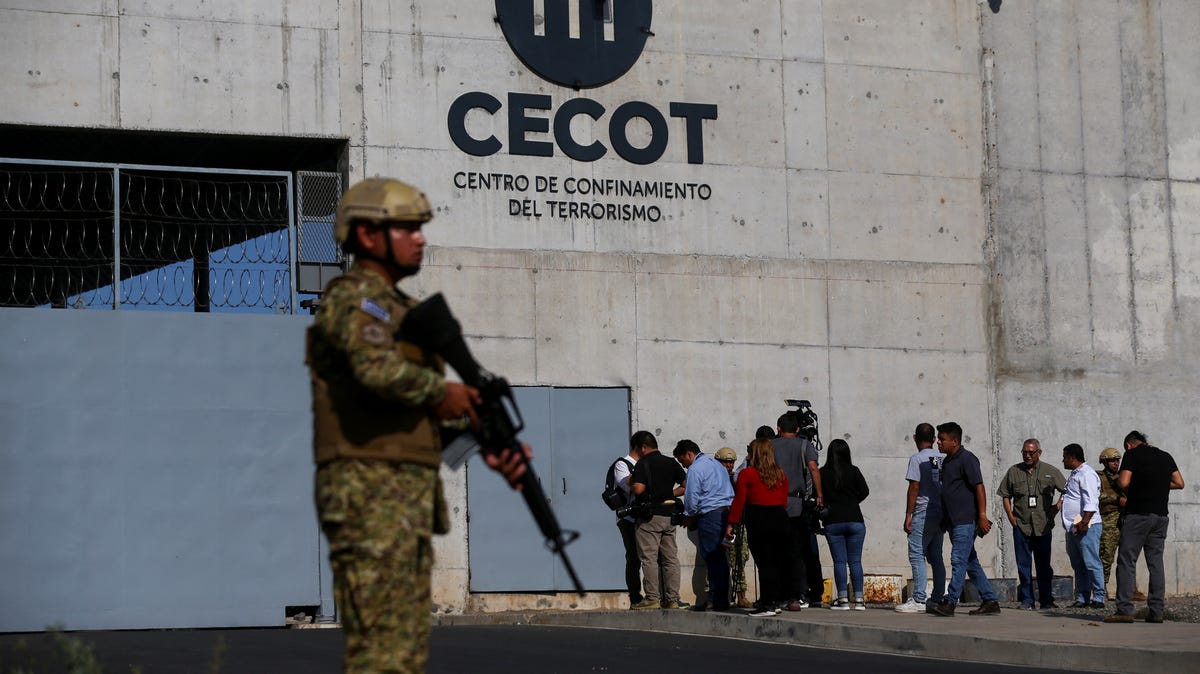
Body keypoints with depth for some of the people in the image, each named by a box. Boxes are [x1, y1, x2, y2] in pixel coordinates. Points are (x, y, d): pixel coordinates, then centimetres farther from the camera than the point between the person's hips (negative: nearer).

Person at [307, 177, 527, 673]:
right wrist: (439, 392, -11)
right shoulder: (354, 297, -8)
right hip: (371, 495, -10)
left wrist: (491, 446, 5)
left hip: (410, 501, 10)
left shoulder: (404, 310, 22)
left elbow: (439, 412, 21)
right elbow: (378, 371, -29)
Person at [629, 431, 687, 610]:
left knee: (649, 558, -4)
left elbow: (638, 489, -19)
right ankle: (672, 599, 7)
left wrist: (630, 483, 2)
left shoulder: (643, 464, -8)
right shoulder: (671, 463, 11)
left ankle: (652, 598, -6)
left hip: (650, 516, -6)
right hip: (669, 514, 6)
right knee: (671, 558, 7)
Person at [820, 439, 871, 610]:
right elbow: (864, 491, -2)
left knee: (839, 562, 2)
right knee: (855, 561, 5)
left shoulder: (822, 473, -1)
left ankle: (843, 600, -1)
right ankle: (859, 600, 3)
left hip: (832, 522, 0)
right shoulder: (853, 471, -1)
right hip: (855, 520, 0)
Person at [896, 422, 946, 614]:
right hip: (941, 513, 7)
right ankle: (937, 599, 9)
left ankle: (919, 600, -13)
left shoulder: (917, 459, -8)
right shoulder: (942, 459, 11)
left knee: (917, 555, -6)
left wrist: (908, 515, -9)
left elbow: (914, 488, -12)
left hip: (923, 513, -7)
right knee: (936, 557, 10)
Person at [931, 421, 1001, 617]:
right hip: (953, 521, 10)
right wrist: (944, 520, 23)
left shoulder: (967, 459, -10)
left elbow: (979, 487, -15)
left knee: (959, 560, -11)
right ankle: (990, 602, 14)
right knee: (971, 562, 10)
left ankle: (950, 603, -13)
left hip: (965, 520, -10)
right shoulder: (947, 461, 18)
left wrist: (982, 516, -20)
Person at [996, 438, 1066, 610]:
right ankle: (1027, 600, 7)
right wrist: (1010, 515, 3)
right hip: (1021, 525, 1)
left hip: (1043, 526, -1)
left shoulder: (1050, 472, 4)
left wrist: (1057, 507, 1)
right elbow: (1005, 495, 14)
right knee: (1023, 565, 2)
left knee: (1044, 565, 4)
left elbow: (1066, 490, 11)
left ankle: (1046, 599, 10)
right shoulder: (1014, 472, 7)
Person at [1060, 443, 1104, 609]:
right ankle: (1081, 598, 13)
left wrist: (1084, 522, -25)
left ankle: (1098, 598, -7)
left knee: (1091, 563, -9)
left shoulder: (1086, 474, -10)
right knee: (1078, 565, 10)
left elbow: (1091, 502, -19)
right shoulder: (1075, 474, 22)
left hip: (1086, 528, -10)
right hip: (1073, 528, 10)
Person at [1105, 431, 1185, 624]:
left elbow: (1123, 483, -13)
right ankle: (1156, 611, 4)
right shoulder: (1166, 456, 14)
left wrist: (1117, 480, 9)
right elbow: (1179, 483, 14)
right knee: (1156, 563, 8)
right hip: (1161, 515, 5)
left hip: (1138, 514, -5)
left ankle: (1125, 610, -10)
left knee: (1126, 561, -3)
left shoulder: (1132, 454, -3)